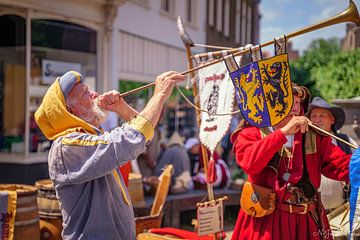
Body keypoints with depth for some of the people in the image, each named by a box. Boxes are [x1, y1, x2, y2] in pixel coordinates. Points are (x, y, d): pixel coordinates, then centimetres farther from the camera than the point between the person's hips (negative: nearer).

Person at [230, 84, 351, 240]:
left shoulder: (313, 136, 7)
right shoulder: (252, 133, -2)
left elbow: (343, 166, -2)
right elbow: (249, 163, -22)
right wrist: (283, 132, -23)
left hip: (306, 222, 3)